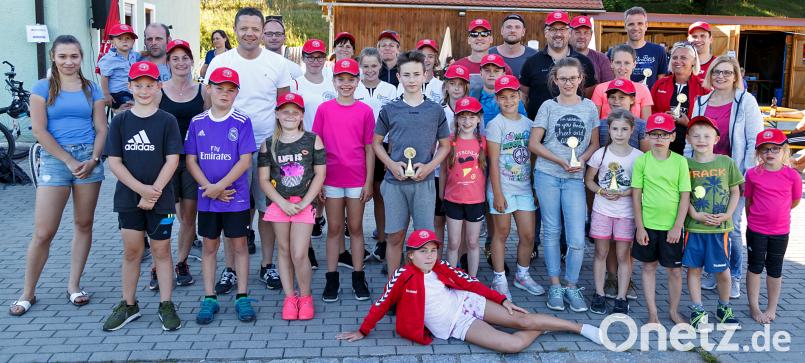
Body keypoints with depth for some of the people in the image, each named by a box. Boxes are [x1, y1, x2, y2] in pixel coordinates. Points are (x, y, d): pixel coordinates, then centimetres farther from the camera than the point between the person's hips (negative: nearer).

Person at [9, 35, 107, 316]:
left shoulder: (91, 89, 9)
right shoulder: (43, 88, 2)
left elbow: (101, 129, 6)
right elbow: (39, 130, -5)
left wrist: (93, 160, -9)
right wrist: (69, 161, -10)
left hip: (89, 158, 3)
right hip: (54, 159, -2)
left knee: (83, 224, 8)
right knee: (43, 233, -3)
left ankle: (74, 284, 21)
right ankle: (28, 293, 12)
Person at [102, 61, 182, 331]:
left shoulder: (167, 121, -3)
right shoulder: (120, 121, 3)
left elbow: (172, 160, -7)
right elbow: (114, 161, -1)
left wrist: (153, 192, -14)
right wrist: (141, 189, -13)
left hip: (160, 198, -2)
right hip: (128, 198, 2)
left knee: (161, 250, 7)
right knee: (131, 251, 9)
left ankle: (166, 305, 16)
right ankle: (128, 305, 22)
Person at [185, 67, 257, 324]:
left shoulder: (242, 122, -5)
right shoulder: (197, 122, 3)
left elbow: (245, 160, -11)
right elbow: (190, 160, 2)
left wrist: (219, 187, -15)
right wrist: (209, 187, -11)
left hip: (236, 196, -2)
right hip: (206, 196, 3)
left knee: (239, 244, 6)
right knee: (209, 245, 10)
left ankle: (242, 298, 16)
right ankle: (209, 299, 20)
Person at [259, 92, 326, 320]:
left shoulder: (313, 140, 1)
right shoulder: (269, 145, 4)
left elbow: (320, 175, -1)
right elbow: (264, 179, 2)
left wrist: (303, 203, -9)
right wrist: (282, 203, -10)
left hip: (304, 204, -2)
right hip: (279, 204, 2)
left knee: (299, 254, -8)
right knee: (284, 251, 8)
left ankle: (305, 296, 13)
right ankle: (289, 297, 20)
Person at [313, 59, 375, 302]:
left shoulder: (365, 111, 0)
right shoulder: (324, 109, 1)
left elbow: (369, 149, 1)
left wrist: (369, 182, -1)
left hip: (357, 179, 0)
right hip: (331, 179, 0)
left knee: (355, 228, 9)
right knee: (334, 229, 9)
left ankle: (358, 278, 18)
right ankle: (332, 279, 16)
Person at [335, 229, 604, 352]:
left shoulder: (441, 268, -2)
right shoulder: (403, 276, -15)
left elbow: (470, 283, 5)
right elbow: (382, 304, -8)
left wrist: (503, 300, 5)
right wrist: (362, 332, -5)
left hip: (467, 302, 4)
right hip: (455, 325, -4)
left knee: (524, 320, -4)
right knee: (514, 345, -19)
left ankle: (582, 328, 14)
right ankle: (541, 329, 13)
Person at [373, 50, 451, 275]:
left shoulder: (436, 110, 4)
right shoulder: (389, 110, 4)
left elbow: (445, 145, 9)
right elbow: (376, 142, 9)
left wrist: (429, 166, -7)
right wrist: (391, 164, -7)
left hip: (424, 182, 0)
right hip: (394, 181, 0)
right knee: (394, 237, 6)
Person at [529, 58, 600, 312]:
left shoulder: (590, 107, 7)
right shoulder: (549, 106, 2)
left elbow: (594, 144, 10)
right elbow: (534, 143, -1)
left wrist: (580, 161, -9)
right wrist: (561, 161, -11)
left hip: (575, 178, 1)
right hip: (547, 176, -1)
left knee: (577, 238, -5)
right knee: (552, 232, 8)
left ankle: (572, 286, 15)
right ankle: (555, 286, 20)